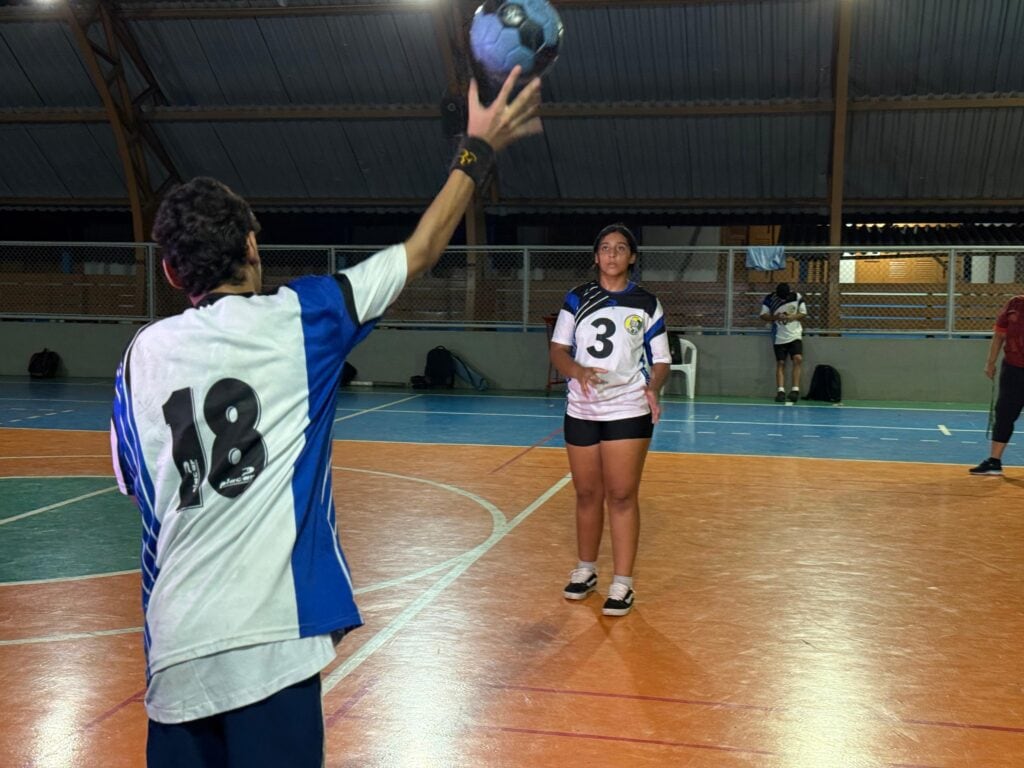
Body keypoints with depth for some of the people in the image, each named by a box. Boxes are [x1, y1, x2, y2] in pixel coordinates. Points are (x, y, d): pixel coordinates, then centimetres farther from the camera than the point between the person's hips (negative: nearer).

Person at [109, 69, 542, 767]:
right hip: (270, 632, -4)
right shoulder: (298, 318, -2)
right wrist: (479, 151, 18)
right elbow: (422, 250, 8)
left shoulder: (143, 352, 7)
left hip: (175, 646, 4)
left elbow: (139, 483, 17)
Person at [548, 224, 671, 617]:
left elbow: (661, 360, 3)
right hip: (581, 410, 2)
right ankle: (586, 570, 29)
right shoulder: (577, 299, 5)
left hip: (628, 412, -2)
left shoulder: (647, 303, 2)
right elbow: (558, 350, 3)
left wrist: (653, 388, -19)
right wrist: (578, 371, -18)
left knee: (622, 496, -2)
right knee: (587, 494, 11)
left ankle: (622, 585, 5)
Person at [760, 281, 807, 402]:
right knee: (780, 363, -1)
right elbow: (763, 315, -1)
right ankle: (780, 390, -1)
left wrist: (791, 317, -18)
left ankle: (795, 389, -13)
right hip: (779, 337, 0)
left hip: (795, 334, 0)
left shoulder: (797, 297, -5)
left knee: (798, 359, -16)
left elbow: (803, 313, 2)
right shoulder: (769, 299, -6)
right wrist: (775, 317, -21)